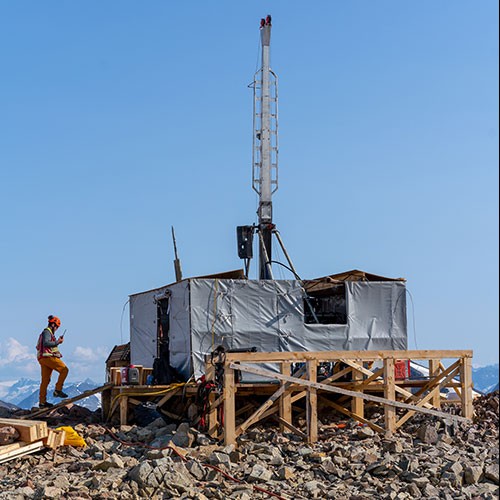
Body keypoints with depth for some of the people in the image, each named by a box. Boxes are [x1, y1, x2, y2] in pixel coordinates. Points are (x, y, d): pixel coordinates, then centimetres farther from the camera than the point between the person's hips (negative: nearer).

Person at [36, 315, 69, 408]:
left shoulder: (47, 333, 26)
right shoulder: (47, 332, -6)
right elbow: (46, 343, -23)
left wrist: (58, 340, 17)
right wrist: (57, 342, -16)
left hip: (43, 359, 10)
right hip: (48, 357, -10)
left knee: (45, 381, 8)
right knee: (64, 370, -9)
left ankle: (42, 402, 7)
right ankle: (58, 390, -11)